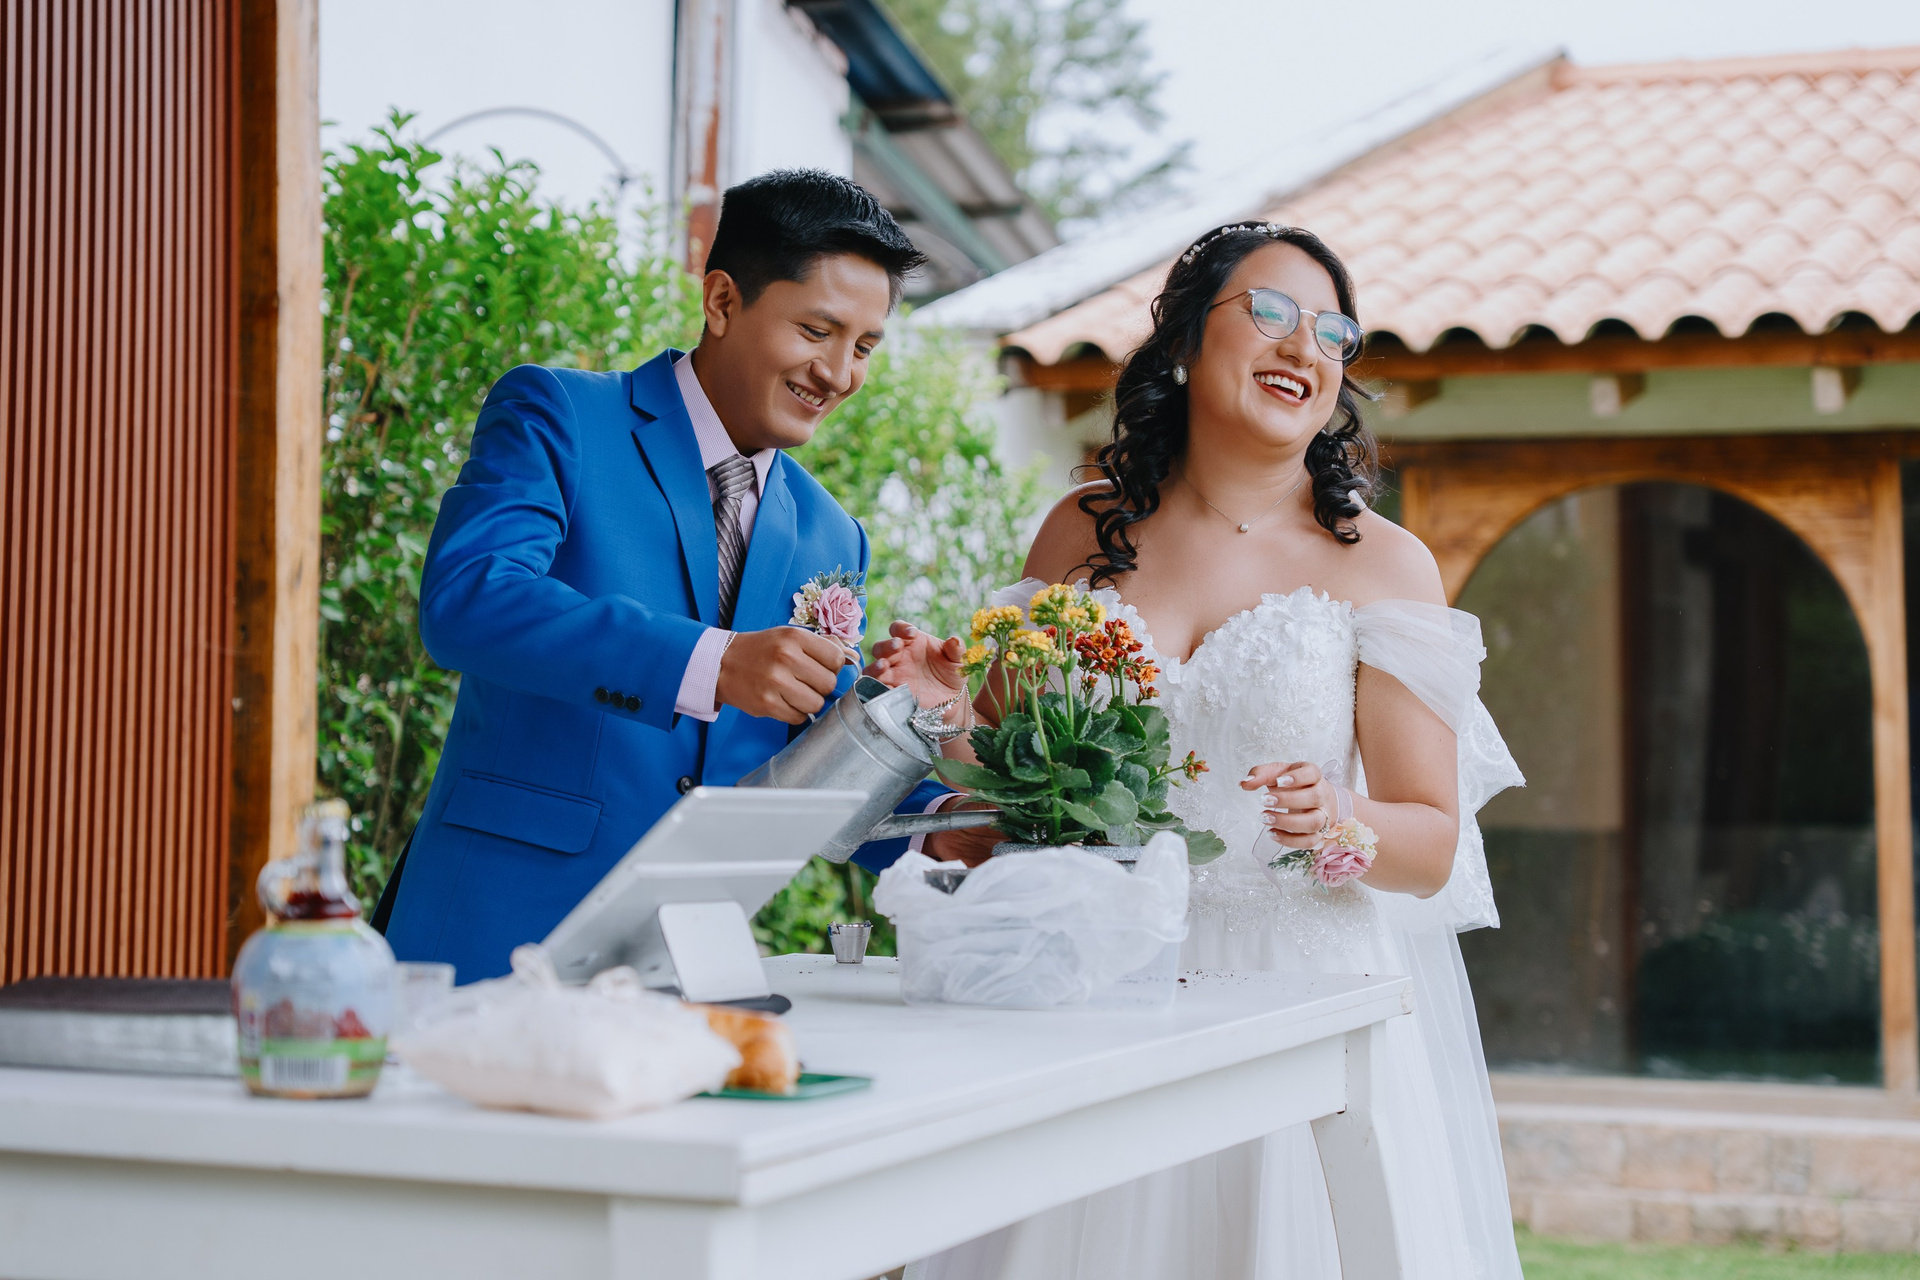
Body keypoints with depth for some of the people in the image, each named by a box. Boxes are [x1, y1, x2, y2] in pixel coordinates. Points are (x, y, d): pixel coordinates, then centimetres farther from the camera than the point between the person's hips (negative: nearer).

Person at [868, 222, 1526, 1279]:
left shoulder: (1382, 564, 0)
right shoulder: (1083, 534, 7)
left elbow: (1433, 843, -2)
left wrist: (1339, 822, -22)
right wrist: (953, 720, -6)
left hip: (1305, 1009, -2)